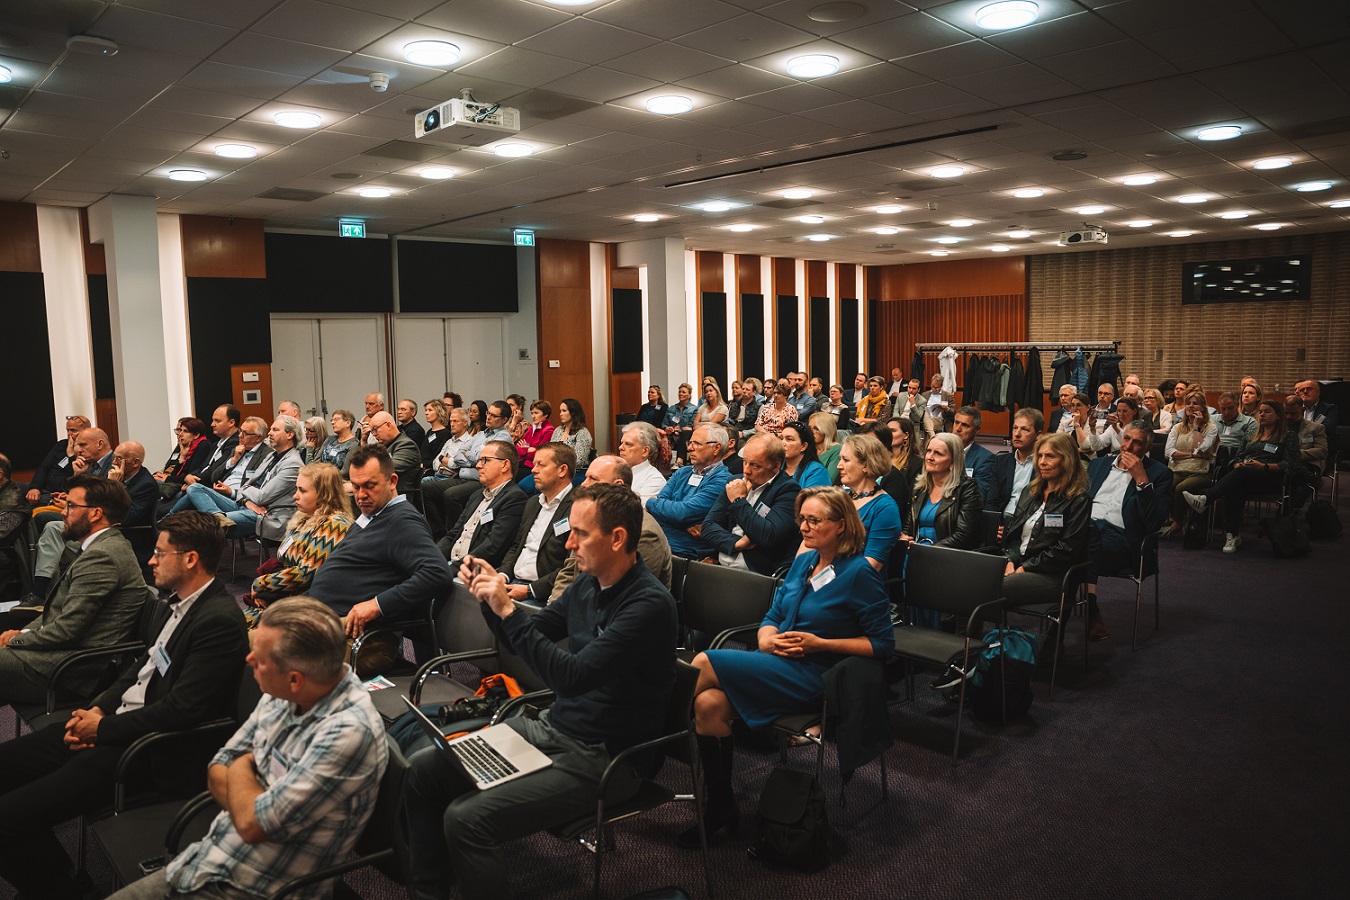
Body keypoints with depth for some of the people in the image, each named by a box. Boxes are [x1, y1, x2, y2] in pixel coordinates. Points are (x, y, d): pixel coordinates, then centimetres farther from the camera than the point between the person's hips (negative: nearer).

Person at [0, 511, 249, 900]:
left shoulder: (220, 621, -23)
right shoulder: (176, 603, 9)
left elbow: (181, 708, -24)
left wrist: (104, 728, -12)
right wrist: (97, 709, 2)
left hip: (152, 750, -10)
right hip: (116, 723, 10)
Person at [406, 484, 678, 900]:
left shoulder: (649, 604, -23)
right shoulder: (587, 583, 4)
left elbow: (572, 675, -30)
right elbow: (528, 640, 14)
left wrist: (507, 609, -28)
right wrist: (489, 596, -3)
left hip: (602, 757, -8)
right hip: (552, 726, 9)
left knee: (467, 818, -22)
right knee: (421, 771, 4)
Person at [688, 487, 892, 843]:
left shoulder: (858, 574, -9)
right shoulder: (804, 561, 12)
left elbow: (883, 643, -8)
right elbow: (772, 617, 17)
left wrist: (820, 643, -14)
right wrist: (767, 640, -7)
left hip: (811, 678, -7)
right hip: (778, 665, 7)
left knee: (704, 663, -22)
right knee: (708, 703, -22)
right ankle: (721, 809, -7)